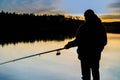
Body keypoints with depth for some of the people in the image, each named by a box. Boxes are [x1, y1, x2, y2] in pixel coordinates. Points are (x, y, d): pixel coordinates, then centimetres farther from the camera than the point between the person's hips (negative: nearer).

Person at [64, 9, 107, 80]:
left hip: (85, 54, -4)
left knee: (86, 72, 4)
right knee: (95, 71, 20)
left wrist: (69, 45, 0)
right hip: (96, 54, 5)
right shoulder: (101, 27, 0)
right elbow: (104, 41, 5)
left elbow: (78, 41, -15)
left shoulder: (83, 27, -15)